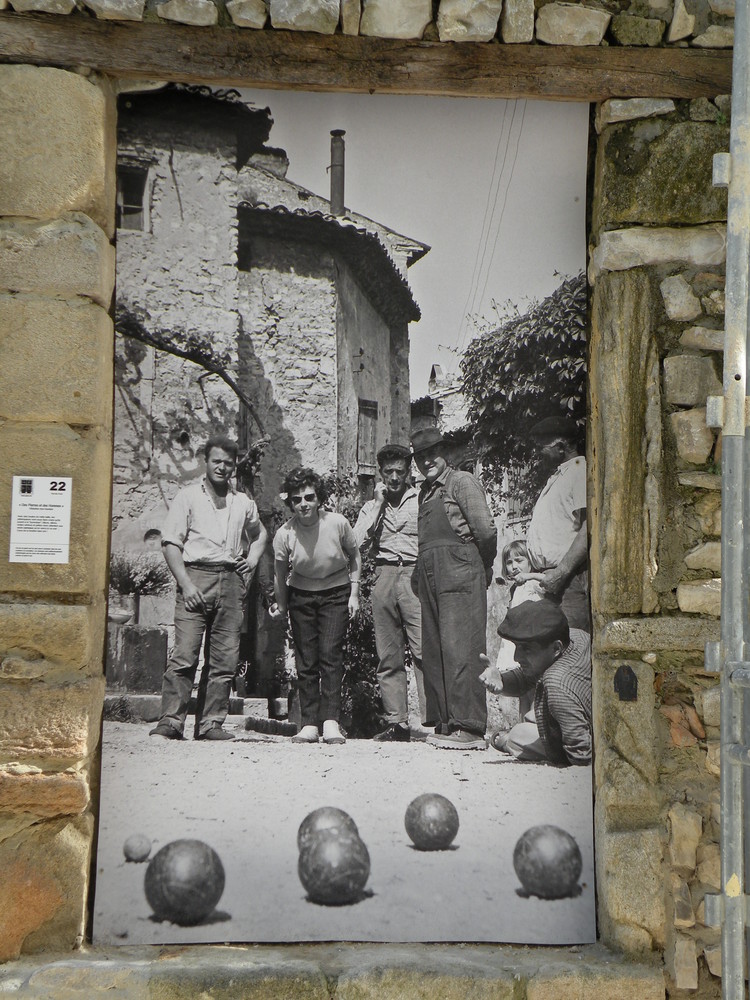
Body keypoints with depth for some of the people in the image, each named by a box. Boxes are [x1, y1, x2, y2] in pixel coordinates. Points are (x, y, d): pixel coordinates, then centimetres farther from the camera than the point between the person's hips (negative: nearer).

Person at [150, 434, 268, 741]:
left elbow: (260, 533, 36)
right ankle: (170, 721, -7)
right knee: (184, 655, -11)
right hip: (196, 576, -4)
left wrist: (253, 558, 16)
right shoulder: (188, 496, 7)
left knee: (225, 660, 1)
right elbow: (171, 542, -1)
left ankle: (211, 724, 7)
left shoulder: (243, 502, 18)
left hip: (231, 581, 4)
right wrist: (185, 584, -12)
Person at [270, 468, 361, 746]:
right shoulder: (284, 533, -14)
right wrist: (281, 605, 10)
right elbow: (280, 574, 2)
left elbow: (354, 556, 1)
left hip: (336, 592, -1)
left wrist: (354, 593, -3)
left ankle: (331, 721, -11)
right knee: (306, 661, -1)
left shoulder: (337, 523, -16)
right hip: (301, 595, 1)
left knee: (330, 655, -12)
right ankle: (309, 724, 4)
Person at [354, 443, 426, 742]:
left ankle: (430, 719, -13)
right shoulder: (371, 507, 19)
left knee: (423, 649, -13)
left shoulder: (422, 500, 11)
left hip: (414, 575, -3)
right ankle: (396, 723, 5)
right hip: (383, 576, 3)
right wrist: (378, 503, 3)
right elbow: (358, 541, 2)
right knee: (388, 656, 2)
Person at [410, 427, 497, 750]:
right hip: (429, 577, 8)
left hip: (459, 575, -8)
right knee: (433, 651, 6)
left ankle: (469, 727, -12)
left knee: (459, 647, -13)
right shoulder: (425, 491, 23)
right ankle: (444, 723, 12)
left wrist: (482, 568, 3)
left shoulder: (461, 482, 0)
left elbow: (486, 530, -7)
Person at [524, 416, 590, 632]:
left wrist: (560, 573, -20)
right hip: (551, 578, 9)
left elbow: (589, 529, -17)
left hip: (571, 579, -9)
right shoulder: (556, 478, 26)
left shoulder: (581, 472, -5)